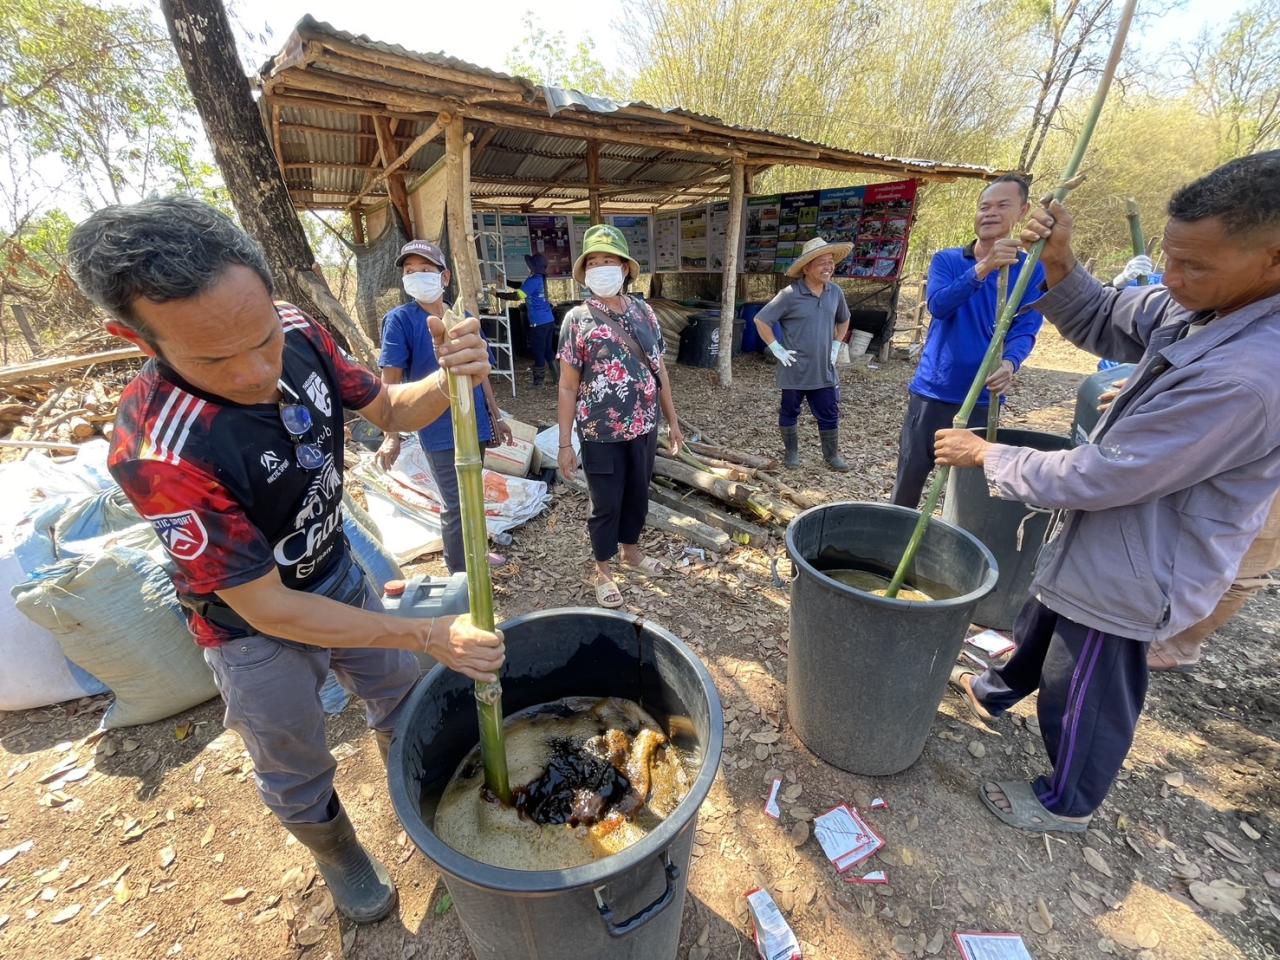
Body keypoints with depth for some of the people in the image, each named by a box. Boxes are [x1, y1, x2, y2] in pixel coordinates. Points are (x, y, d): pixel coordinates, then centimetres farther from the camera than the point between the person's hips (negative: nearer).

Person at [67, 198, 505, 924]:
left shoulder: (297, 333, -20)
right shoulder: (162, 452, -37)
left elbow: (392, 411, -7)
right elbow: (268, 610, -28)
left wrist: (448, 381, -30)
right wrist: (430, 635, -29)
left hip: (340, 574, 6)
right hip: (258, 629, -5)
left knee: (403, 700, 24)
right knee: (298, 773, 20)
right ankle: (342, 859, 52)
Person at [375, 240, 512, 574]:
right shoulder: (400, 320, -8)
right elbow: (391, 382, -12)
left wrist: (495, 416, 14)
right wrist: (392, 435, -18)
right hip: (439, 431, -5)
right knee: (456, 505, 1)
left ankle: (471, 553, 41)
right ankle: (460, 577, 17)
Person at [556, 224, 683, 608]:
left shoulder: (644, 312, 3)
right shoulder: (577, 319, -8)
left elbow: (660, 370, 9)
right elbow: (568, 386, -8)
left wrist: (673, 421, 9)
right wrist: (565, 443, -10)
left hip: (644, 427, 4)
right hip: (601, 433, -4)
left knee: (638, 494, 20)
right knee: (606, 504, 9)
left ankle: (631, 550, 45)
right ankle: (603, 571, 31)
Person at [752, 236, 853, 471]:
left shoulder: (835, 292, 4)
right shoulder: (789, 295, -14)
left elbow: (843, 320, 22)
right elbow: (761, 320, -11)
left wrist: (836, 346, 12)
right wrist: (777, 349, -12)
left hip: (824, 370, 5)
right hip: (794, 370, -4)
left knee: (830, 414, 9)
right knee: (789, 412, 11)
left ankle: (832, 454, 25)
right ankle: (791, 452, 29)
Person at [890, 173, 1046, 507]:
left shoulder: (1031, 271, 3)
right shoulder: (946, 260, 2)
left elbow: (1025, 330, -6)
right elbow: (938, 305, -17)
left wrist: (1010, 363, -28)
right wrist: (982, 268, -32)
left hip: (982, 399, 1)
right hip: (930, 392, 0)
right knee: (908, 481, 6)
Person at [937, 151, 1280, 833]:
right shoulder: (1203, 303, -8)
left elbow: (1099, 477, -30)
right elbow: (1102, 324, 5)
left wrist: (986, 455, -18)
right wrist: (1058, 265, -14)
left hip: (1130, 573, -9)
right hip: (1103, 544, 9)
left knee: (1085, 696, 14)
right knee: (1040, 623, 31)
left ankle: (1065, 805, 41)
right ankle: (999, 693, 59)